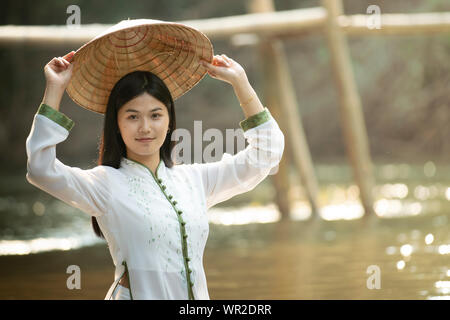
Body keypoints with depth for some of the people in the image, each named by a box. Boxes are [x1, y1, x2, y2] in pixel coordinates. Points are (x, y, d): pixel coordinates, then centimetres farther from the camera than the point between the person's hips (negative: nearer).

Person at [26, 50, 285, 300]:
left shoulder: (193, 179, 12)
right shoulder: (107, 184, -2)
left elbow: (265, 153, 17)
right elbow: (42, 170, -18)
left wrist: (239, 81, 15)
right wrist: (55, 89, -16)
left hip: (197, 294, 4)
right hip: (136, 294, -4)